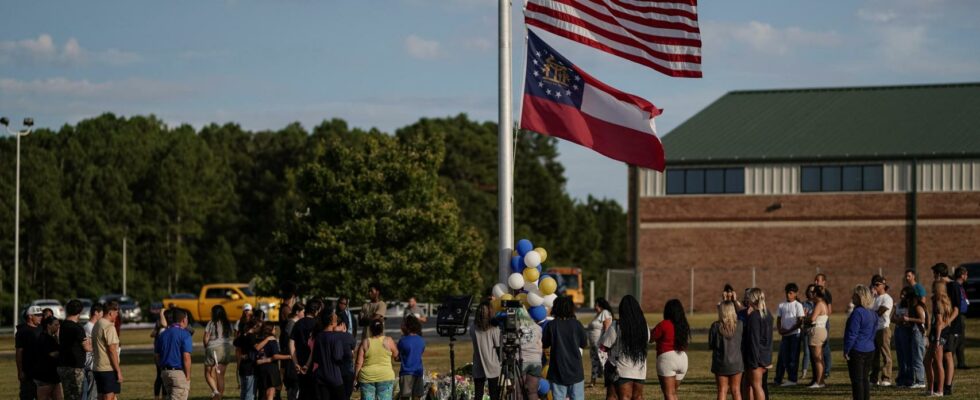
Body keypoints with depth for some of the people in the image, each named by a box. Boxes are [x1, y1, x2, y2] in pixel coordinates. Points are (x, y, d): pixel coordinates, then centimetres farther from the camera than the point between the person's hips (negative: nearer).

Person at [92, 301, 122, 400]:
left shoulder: (96, 325, 13)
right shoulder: (109, 327, -15)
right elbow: (112, 350, -18)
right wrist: (118, 371, -15)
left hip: (97, 368, 9)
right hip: (108, 369, -9)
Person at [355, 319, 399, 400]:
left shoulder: (365, 342, -2)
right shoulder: (388, 341, -3)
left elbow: (358, 363, -2)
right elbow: (396, 354, 12)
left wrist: (356, 378, 5)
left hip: (367, 378, 1)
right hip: (385, 378, -1)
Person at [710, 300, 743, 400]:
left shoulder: (716, 326, -11)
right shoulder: (739, 325, -9)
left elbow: (711, 345, -5)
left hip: (720, 363, -1)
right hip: (736, 362, 1)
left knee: (722, 391, 5)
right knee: (736, 390, 10)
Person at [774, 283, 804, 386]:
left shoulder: (798, 305, -2)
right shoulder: (781, 305, 11)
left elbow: (800, 322, -6)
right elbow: (778, 319, 13)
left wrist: (789, 330, -13)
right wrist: (780, 329, -6)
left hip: (795, 334, -4)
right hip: (785, 335, 4)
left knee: (793, 357, -4)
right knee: (783, 357, 5)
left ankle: (792, 379, -1)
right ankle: (778, 379, 9)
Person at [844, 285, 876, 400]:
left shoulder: (858, 312, -18)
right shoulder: (873, 313, 10)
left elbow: (852, 333, -18)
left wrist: (846, 350, -13)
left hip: (857, 351, -8)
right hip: (869, 349, 8)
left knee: (857, 380, -3)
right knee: (864, 379, 14)